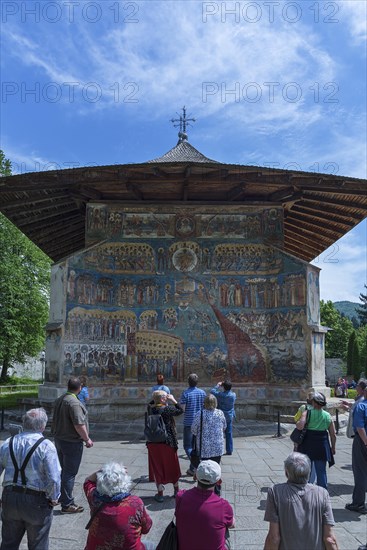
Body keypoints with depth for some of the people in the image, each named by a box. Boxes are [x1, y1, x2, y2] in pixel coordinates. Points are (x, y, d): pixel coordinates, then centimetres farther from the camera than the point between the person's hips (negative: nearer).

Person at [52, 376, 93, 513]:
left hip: (59, 439, 9)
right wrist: (87, 439, -14)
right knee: (70, 473, 0)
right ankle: (67, 505, 7)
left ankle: (61, 497, 36)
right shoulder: (74, 403, -24)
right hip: (72, 442, -9)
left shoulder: (59, 400, 5)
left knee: (63, 470, 23)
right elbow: (79, 425, -27)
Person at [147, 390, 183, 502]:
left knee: (157, 467, 12)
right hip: (168, 442, -3)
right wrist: (173, 401, -4)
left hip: (153, 443, 3)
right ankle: (176, 490, 32)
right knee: (172, 466, 17)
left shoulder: (150, 409, -5)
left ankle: (160, 493, 16)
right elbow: (180, 411, -8)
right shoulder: (166, 409, -17)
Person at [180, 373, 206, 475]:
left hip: (189, 422, -4)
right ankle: (193, 467, 24)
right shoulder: (202, 393, 2)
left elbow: (182, 409, -15)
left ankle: (194, 467, -15)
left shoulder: (185, 393, -12)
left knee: (188, 446, 1)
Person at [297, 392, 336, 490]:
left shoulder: (307, 413, -8)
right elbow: (333, 435, 3)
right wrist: (333, 447, 17)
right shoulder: (328, 416, 1)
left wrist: (297, 423, -2)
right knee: (321, 472, 10)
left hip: (307, 446, -1)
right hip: (322, 446, 2)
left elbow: (300, 426, -23)